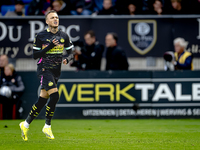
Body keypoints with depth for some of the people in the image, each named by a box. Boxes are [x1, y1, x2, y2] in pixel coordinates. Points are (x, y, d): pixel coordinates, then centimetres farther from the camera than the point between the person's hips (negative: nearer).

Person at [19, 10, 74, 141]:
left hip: (56, 71, 5)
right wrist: (49, 46, -17)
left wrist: (68, 59, -10)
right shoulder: (41, 36, -4)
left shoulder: (64, 36, 7)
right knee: (54, 96, -21)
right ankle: (47, 126, -8)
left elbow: (71, 53, 13)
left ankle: (26, 124, 19)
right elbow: (35, 55, -6)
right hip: (44, 69, -5)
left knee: (43, 100, 5)